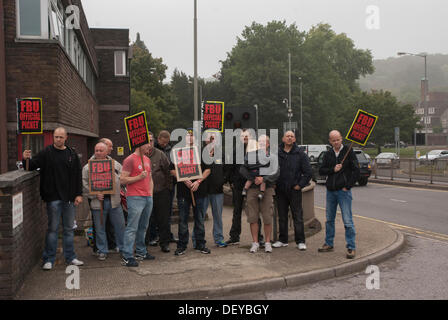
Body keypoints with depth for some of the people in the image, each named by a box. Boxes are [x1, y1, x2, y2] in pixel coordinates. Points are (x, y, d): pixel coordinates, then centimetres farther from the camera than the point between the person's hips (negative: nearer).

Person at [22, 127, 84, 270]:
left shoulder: (72, 154, 7)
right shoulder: (46, 153, -3)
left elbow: (78, 176, 7)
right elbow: (32, 166, -9)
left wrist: (79, 194, 1)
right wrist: (26, 159, -31)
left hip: (69, 197, 3)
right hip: (53, 198, -3)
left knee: (69, 228, 11)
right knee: (53, 228, 1)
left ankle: (70, 257, 22)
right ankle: (49, 259, 11)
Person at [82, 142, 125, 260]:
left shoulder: (116, 165, 5)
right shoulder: (88, 167, 0)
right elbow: (84, 185, -1)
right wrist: (95, 195, -11)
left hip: (114, 201, 1)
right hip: (98, 202, -1)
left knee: (120, 226, 8)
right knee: (100, 228, 7)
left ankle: (123, 248, 23)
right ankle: (102, 251, 21)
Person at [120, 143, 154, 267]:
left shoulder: (147, 159, 17)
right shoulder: (130, 160, -8)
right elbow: (122, 180, -12)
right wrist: (139, 177, -16)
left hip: (148, 198, 8)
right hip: (135, 198, -7)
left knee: (143, 227, 12)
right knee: (132, 228, -7)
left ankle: (141, 252, 22)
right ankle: (127, 257, -4)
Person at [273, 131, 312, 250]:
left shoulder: (300, 154, 0)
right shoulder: (276, 153, 4)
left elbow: (308, 172, 1)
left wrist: (300, 185, -5)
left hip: (294, 190, -2)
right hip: (280, 190, 2)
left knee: (298, 216, 0)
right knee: (282, 216, 11)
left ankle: (300, 241, 7)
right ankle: (283, 240, 20)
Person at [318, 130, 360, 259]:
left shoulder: (349, 152, -3)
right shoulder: (328, 154, 10)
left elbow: (356, 171, -6)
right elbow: (321, 171, 7)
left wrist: (348, 186, -9)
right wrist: (333, 170, -10)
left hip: (343, 191, -5)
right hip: (330, 191, 5)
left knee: (348, 221, -6)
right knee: (329, 219, 13)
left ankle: (351, 247, 0)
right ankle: (329, 244, 24)